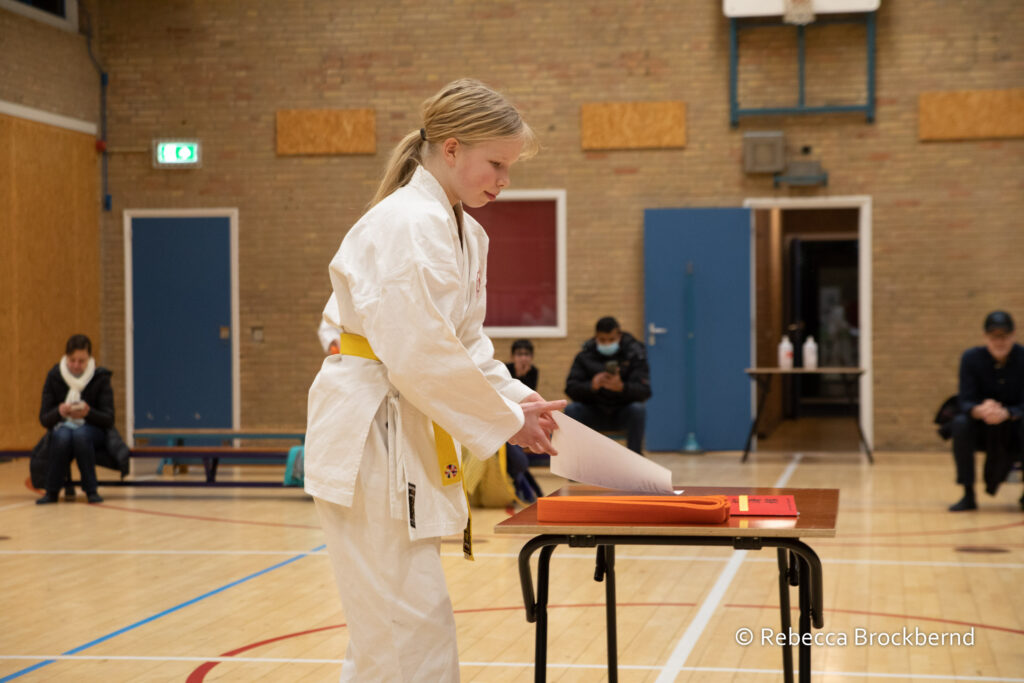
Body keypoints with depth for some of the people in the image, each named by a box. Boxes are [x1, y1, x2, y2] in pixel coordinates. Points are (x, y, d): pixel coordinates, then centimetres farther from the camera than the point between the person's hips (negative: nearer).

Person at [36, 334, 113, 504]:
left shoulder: (101, 378, -6)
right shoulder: (54, 377, -3)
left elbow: (109, 420, -10)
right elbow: (44, 419, -4)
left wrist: (88, 413, -31)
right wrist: (59, 412, -27)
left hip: (91, 429, -1)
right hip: (62, 427, 1)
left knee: (80, 434, -38)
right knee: (62, 436, -36)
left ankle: (91, 490, -25)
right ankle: (52, 491, -20)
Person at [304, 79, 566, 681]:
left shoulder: (464, 233, 13)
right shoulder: (409, 225, -18)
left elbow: (469, 342, 18)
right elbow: (420, 354, -23)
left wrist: (519, 400, 2)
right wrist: (504, 421, -14)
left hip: (406, 430, 10)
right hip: (369, 433, -10)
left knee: (386, 627, 17)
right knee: (413, 622, -8)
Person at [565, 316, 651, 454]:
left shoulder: (634, 354, -7)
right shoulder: (585, 356, -3)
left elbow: (644, 391, -18)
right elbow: (571, 388, -11)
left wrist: (621, 387, -38)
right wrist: (591, 386, -33)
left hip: (623, 414, -1)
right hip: (594, 415, 1)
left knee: (637, 409, -32)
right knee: (571, 410, -26)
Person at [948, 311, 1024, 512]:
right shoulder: (971, 358, -11)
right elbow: (965, 402, -16)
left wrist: (1006, 413, -41)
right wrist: (980, 410, -41)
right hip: (983, 430, 1)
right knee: (960, 424, -30)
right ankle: (968, 495, -18)